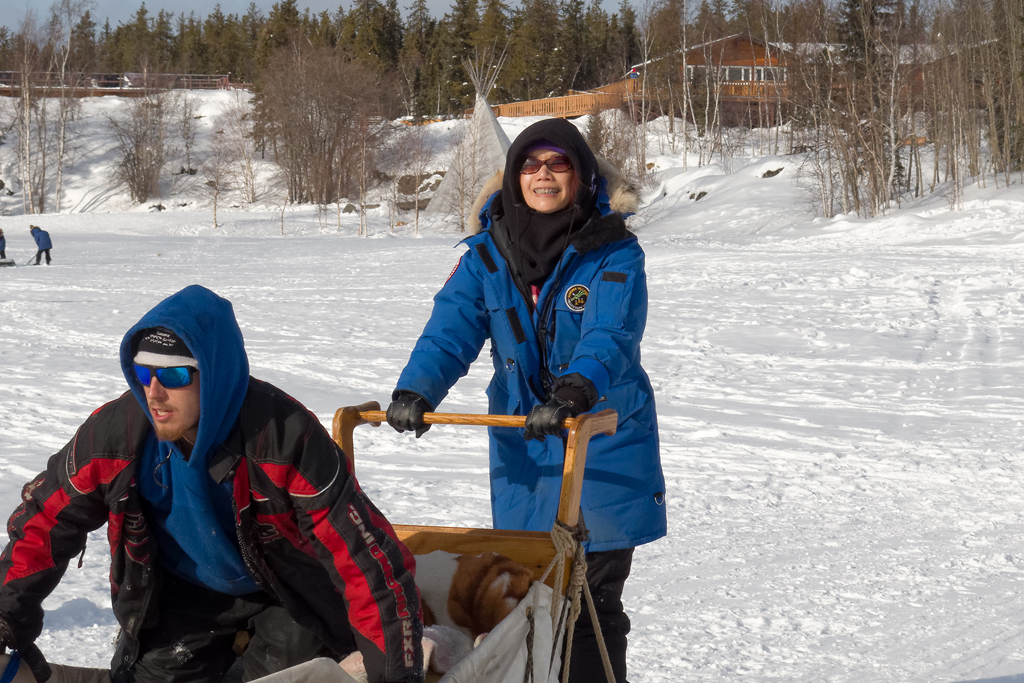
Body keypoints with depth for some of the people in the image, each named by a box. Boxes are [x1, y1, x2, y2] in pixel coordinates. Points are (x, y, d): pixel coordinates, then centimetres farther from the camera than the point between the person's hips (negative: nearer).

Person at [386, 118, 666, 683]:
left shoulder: (613, 254, -8)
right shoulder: (486, 255, 4)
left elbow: (610, 336, -23)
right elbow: (450, 328, -7)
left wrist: (573, 392, -42)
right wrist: (415, 390, -26)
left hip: (604, 449, -3)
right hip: (522, 449, 3)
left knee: (594, 600, 0)